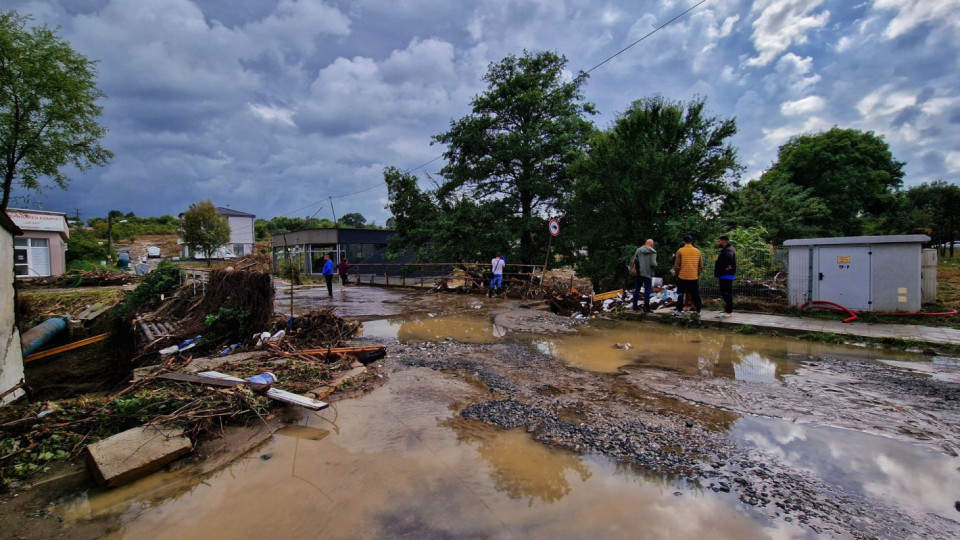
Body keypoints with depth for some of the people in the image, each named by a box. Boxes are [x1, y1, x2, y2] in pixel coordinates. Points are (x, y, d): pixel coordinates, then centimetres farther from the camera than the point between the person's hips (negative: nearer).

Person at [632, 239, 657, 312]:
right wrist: (654, 268, 5)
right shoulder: (653, 252, -9)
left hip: (639, 273, 4)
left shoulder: (638, 250, 1)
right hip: (648, 274, -4)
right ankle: (646, 308, 6)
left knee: (636, 290, 13)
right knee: (647, 291, 3)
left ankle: (634, 306, 17)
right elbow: (653, 264, -16)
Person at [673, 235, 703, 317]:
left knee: (680, 294, 8)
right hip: (694, 278, 2)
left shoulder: (680, 251, -6)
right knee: (695, 295, 11)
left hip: (682, 277, -2)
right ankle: (698, 311, 17)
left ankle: (679, 311, 7)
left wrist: (677, 274, 9)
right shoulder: (697, 251, 3)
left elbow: (677, 265, -6)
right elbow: (701, 266, 6)